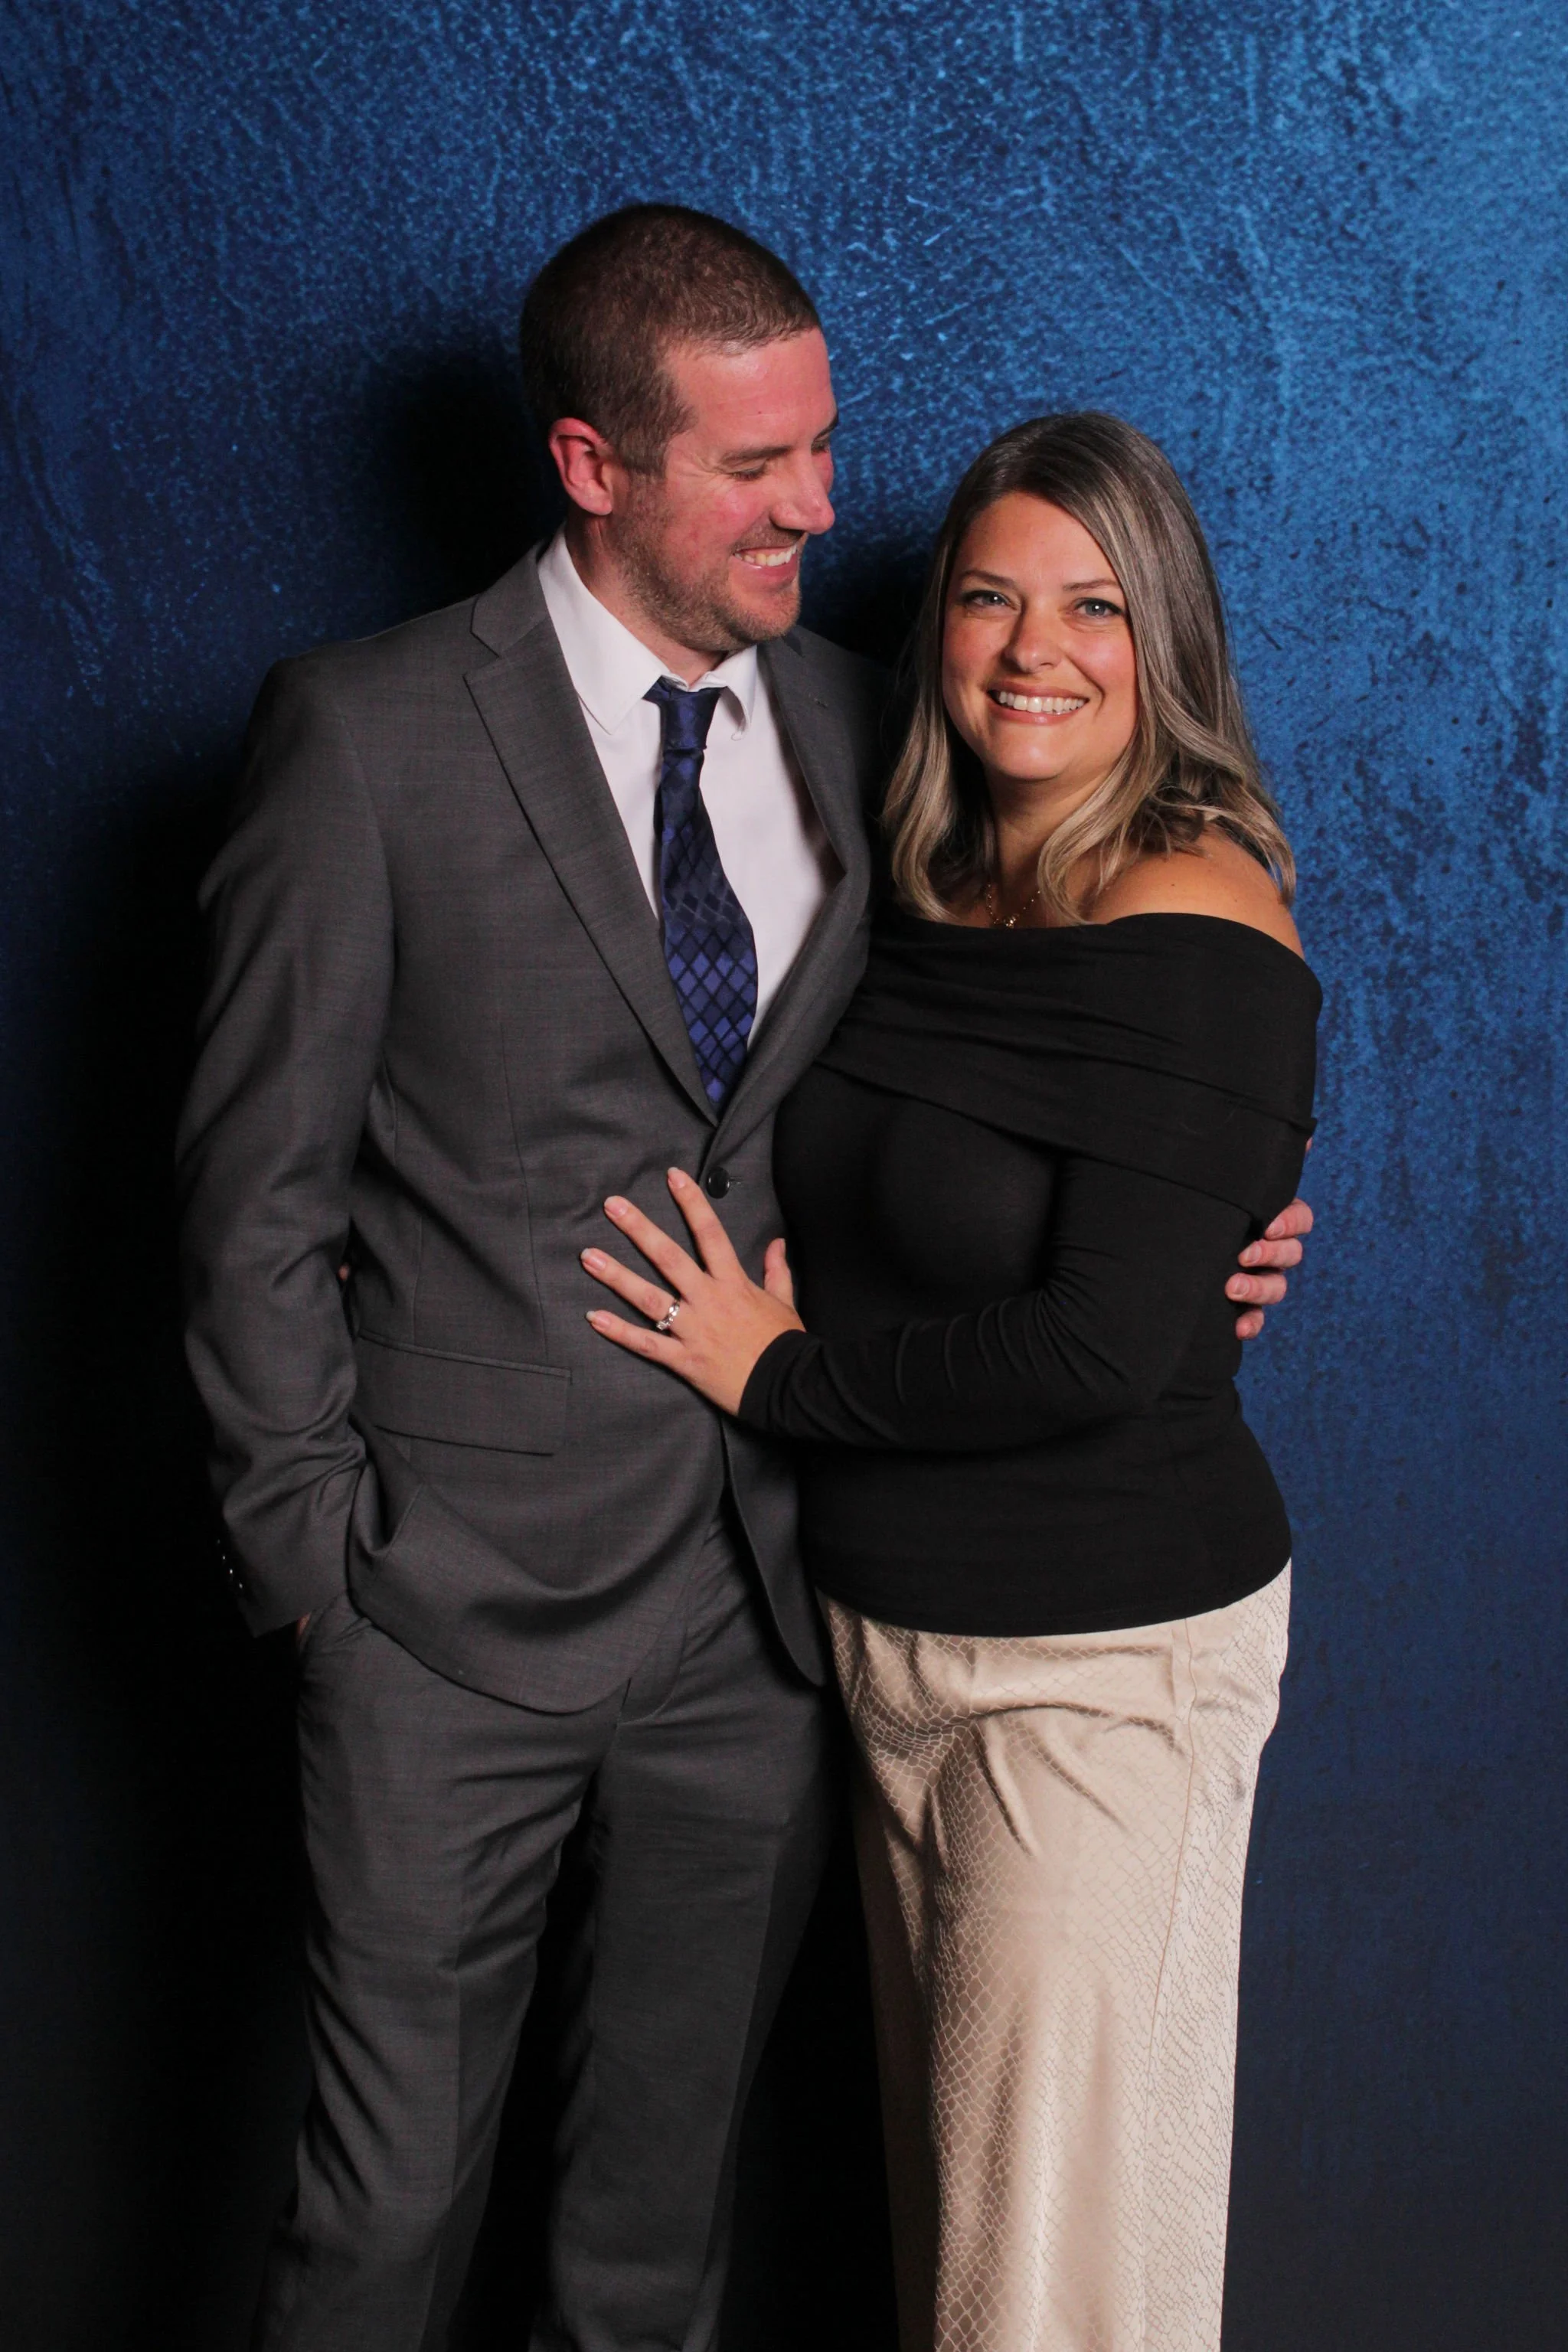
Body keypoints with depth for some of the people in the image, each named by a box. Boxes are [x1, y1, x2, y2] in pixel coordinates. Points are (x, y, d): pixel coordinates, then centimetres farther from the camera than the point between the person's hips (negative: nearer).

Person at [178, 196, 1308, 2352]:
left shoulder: (861, 728, 5)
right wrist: (308, 1537, -7)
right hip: (464, 1607, -4)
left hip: (764, 1600, 4)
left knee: (671, 2165, 19)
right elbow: (262, 1183, -5)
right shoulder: (369, 734, -8)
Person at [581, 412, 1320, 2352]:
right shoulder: (936, 899, 6)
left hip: (1107, 1653, -7)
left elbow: (1098, 1355, -22)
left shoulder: (1196, 927, -17)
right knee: (944, 2174, 19)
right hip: (893, 1636, 7)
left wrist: (781, 1372, -11)